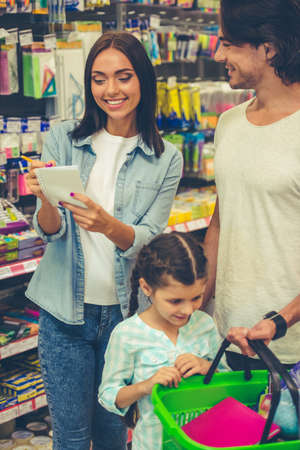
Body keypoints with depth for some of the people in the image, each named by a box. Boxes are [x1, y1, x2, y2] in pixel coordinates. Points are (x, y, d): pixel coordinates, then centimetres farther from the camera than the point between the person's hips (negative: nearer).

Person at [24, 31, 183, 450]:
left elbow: (148, 239, -9)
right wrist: (46, 199, -29)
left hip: (125, 309, 1)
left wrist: (108, 224, -31)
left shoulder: (166, 159, -2)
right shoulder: (63, 139, -2)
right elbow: (50, 231, -6)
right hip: (64, 308, 0)